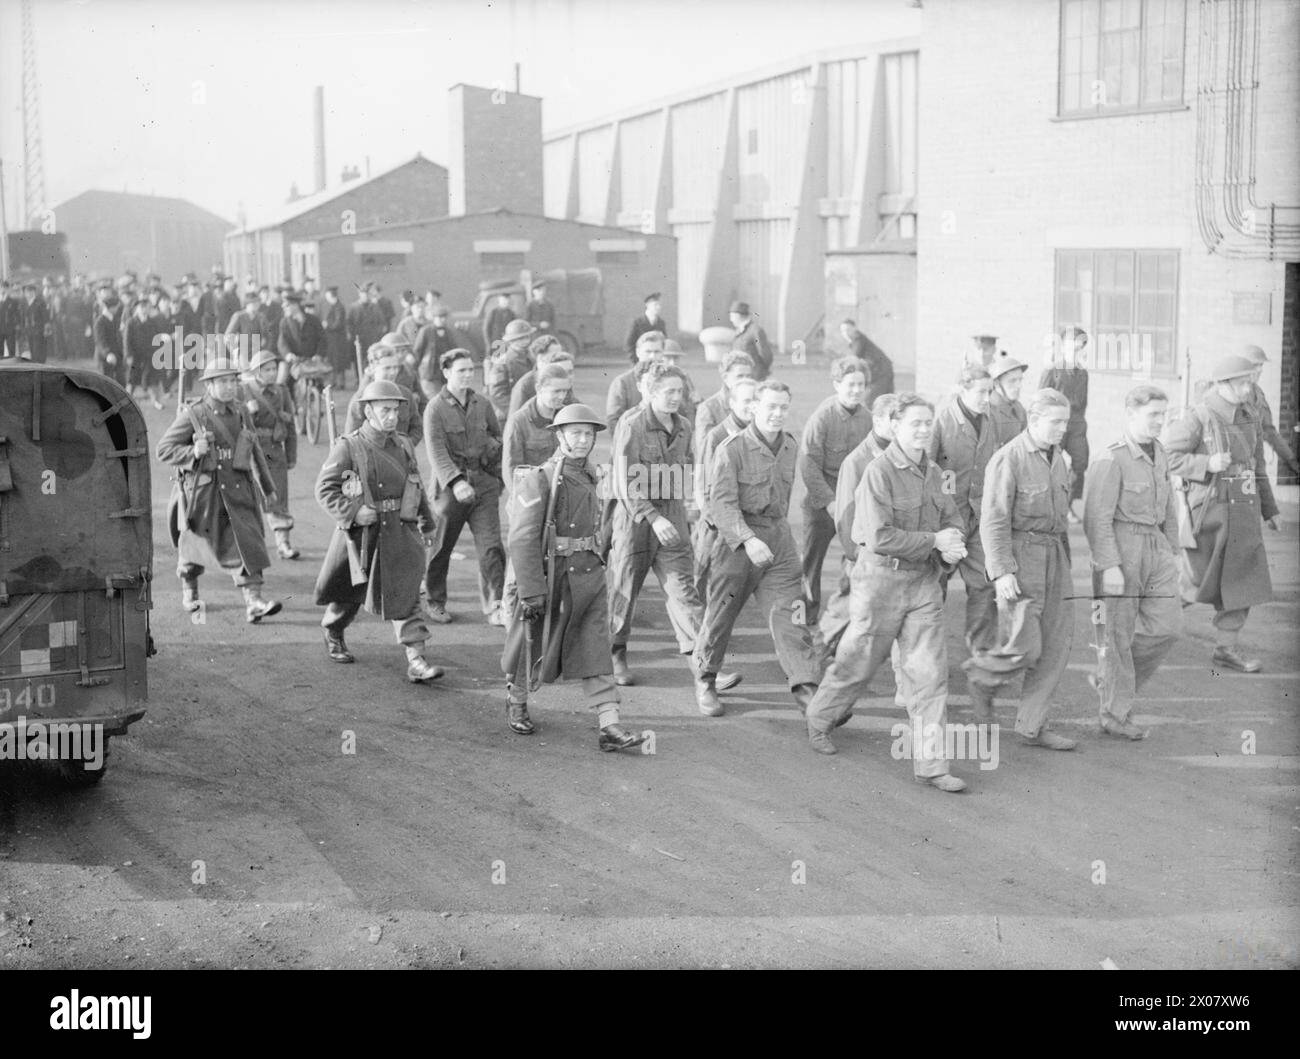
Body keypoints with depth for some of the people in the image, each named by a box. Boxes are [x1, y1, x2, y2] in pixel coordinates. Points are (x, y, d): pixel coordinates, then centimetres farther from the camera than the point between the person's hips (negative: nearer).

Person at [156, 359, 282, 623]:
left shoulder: (241, 413, 7)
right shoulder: (193, 415, -6)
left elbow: (256, 452, 18)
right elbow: (164, 449, -4)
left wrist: (268, 487, 23)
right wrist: (193, 452, -22)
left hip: (236, 491, 2)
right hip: (202, 491, -2)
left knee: (246, 541, -13)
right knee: (196, 542, 14)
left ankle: (254, 603, -19)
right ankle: (188, 590, 42)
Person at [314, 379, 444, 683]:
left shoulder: (404, 445, 8)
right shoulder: (348, 447, -7)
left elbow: (417, 486, 20)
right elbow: (324, 489, -8)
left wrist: (426, 522, 23)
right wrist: (352, 511, -20)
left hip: (400, 531, 3)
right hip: (361, 532, -3)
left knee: (404, 595, -7)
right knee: (351, 590, 15)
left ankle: (416, 662, -12)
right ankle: (332, 634, 45)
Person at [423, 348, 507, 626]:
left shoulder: (483, 405, 8)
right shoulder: (435, 408, -7)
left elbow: (499, 440, 21)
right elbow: (437, 451, -18)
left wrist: (499, 478, 16)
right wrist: (456, 481, -31)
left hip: (483, 483, 3)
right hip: (450, 486, -3)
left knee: (491, 546, -8)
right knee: (441, 548, 10)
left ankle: (495, 607, -9)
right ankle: (436, 601, 29)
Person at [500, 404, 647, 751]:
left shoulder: (588, 477, 10)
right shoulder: (539, 479, -13)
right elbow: (522, 540, -18)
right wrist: (531, 591, -22)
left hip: (589, 575, 5)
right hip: (549, 576, -5)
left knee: (595, 651, -3)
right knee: (533, 647, 12)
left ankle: (609, 726, -8)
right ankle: (516, 704, 36)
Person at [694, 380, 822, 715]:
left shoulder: (791, 447, 7)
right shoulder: (732, 449, -13)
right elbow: (722, 502, -20)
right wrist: (747, 540, -30)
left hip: (779, 538, 4)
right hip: (737, 539, -4)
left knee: (789, 612, -4)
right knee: (720, 614, 7)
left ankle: (806, 687, -5)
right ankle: (705, 681, 26)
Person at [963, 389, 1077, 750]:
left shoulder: (1056, 457, 12)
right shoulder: (1007, 460, -13)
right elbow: (994, 520, -16)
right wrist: (1001, 572, -23)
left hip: (1053, 554, 8)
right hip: (1019, 555, -8)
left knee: (1058, 643, 3)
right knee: (1026, 647, -10)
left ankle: (1032, 725, 10)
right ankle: (982, 675, 20)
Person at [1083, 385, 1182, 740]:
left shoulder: (1158, 454, 9)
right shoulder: (1111, 461, -15)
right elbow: (1097, 518, -18)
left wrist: (1173, 551, 18)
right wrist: (1109, 566, -22)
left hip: (1155, 548, 7)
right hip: (1120, 550, -7)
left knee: (1167, 626, 0)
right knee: (1119, 633, 2)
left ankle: (1108, 678, 22)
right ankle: (1115, 716, 14)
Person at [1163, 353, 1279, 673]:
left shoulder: (1248, 418, 9)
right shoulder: (1198, 418, -12)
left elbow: (1257, 467, 17)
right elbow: (1168, 458, -12)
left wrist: (1269, 510, 17)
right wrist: (1208, 464, -24)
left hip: (1244, 512, 6)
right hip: (1209, 511, -6)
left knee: (1242, 579, 3)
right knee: (1199, 581, 2)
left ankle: (1227, 648, 12)